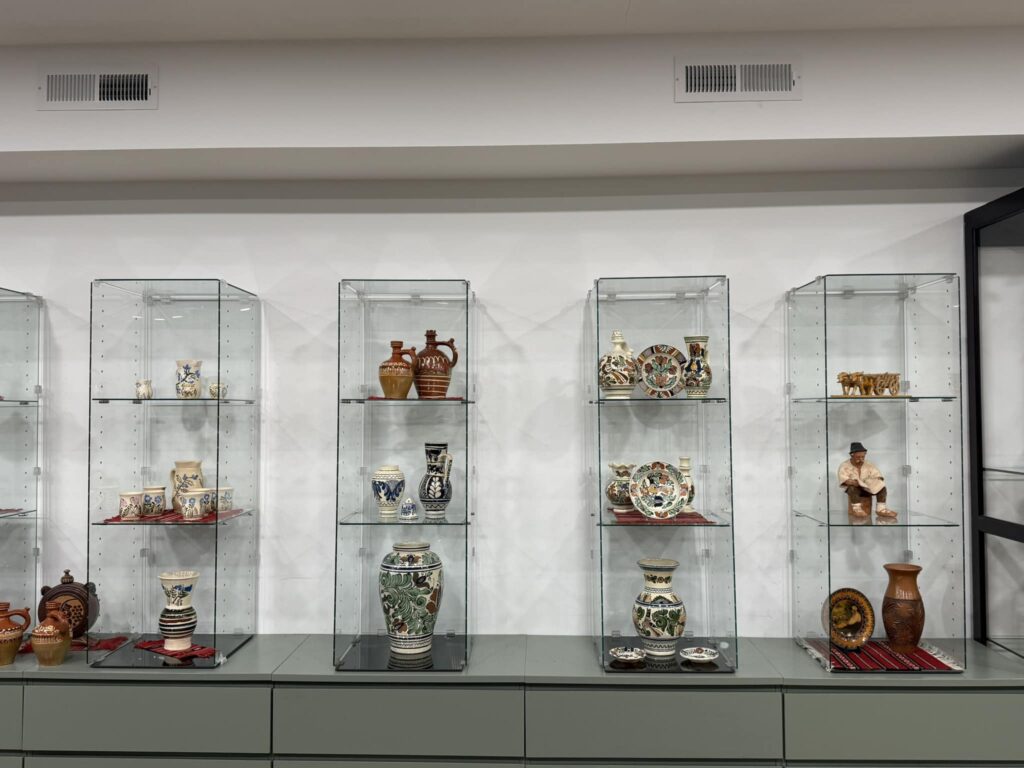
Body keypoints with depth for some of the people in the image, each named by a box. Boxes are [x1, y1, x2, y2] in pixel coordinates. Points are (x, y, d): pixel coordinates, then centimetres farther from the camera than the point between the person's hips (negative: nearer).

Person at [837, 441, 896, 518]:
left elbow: (878, 477, -1)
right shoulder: (844, 466, -10)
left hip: (867, 488, 4)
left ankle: (881, 509, -22)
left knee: (881, 486, -20)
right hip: (853, 489, -4)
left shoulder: (869, 465, 1)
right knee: (852, 487, -38)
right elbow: (844, 480, -21)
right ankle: (857, 509, -30)